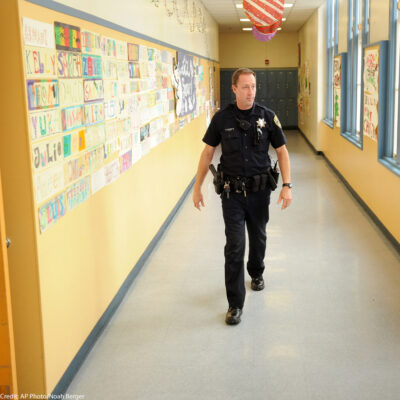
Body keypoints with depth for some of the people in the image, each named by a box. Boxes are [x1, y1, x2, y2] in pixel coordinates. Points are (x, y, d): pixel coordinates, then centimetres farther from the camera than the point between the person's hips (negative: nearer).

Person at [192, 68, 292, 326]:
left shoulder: (267, 116, -3)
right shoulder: (222, 118, -4)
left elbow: (282, 151, 1)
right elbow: (208, 152, 4)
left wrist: (287, 185, -8)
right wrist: (197, 187, 2)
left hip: (260, 190, 1)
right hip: (232, 191, -1)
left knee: (258, 237, 19)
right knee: (234, 246, -5)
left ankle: (256, 273, 49)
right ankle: (235, 304, 1)